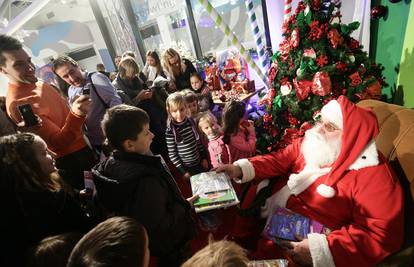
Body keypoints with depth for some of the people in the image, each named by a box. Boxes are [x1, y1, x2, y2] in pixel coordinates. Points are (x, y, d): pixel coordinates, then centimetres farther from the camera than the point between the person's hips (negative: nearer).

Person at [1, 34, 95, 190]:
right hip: (72, 160, -8)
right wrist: (76, 114, -45)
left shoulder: (38, 84, 0)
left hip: (83, 145, 8)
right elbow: (60, 145, -30)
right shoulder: (18, 104, -25)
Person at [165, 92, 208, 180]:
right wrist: (183, 171, -12)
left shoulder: (191, 122, -6)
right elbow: (172, 154, -14)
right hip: (186, 168, -4)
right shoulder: (170, 131, -19)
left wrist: (204, 158, 9)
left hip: (199, 163, 5)